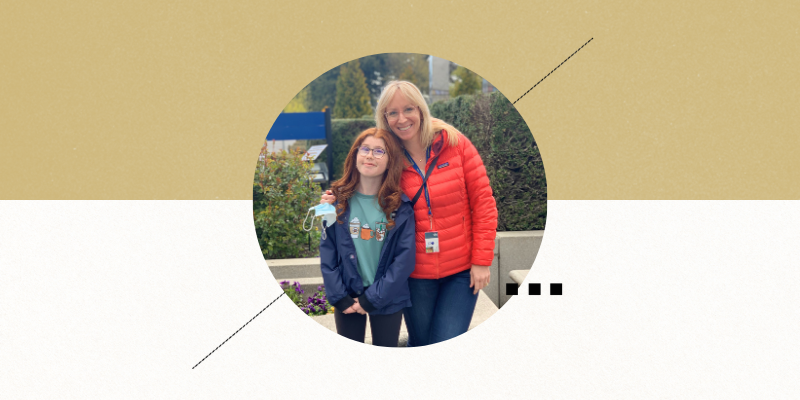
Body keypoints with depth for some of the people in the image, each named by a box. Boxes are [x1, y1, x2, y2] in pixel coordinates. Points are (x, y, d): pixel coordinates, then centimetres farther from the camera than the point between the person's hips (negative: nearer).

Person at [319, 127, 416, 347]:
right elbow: (327, 251, -2)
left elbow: (404, 258, -10)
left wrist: (373, 298, -14)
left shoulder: (400, 206, -7)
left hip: (387, 299, -1)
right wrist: (338, 296, -10)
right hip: (347, 298, 1)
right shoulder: (338, 200, -2)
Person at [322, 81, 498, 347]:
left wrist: (482, 260, -7)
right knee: (419, 343, 13)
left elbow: (483, 203, -4)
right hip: (416, 273, 2)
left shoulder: (456, 145, -5)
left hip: (461, 272, -2)